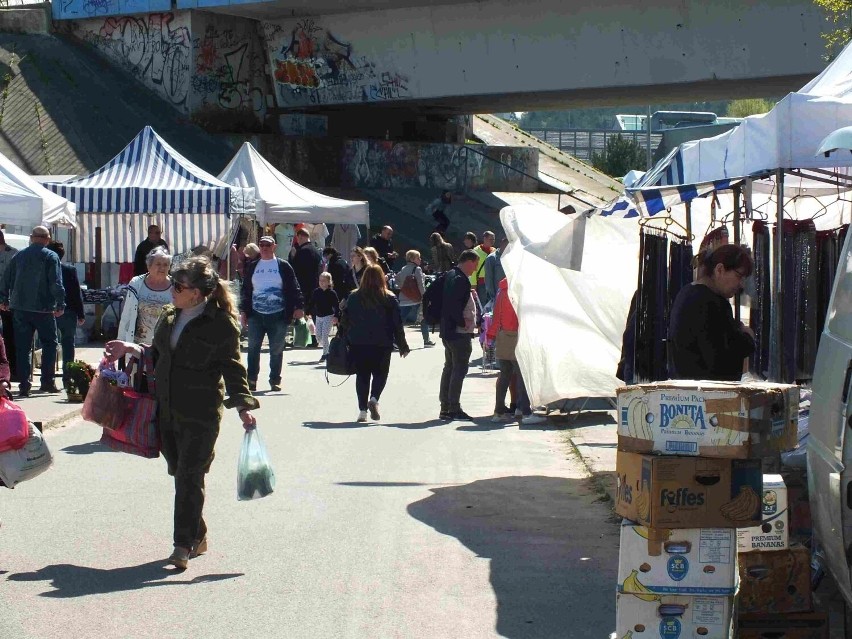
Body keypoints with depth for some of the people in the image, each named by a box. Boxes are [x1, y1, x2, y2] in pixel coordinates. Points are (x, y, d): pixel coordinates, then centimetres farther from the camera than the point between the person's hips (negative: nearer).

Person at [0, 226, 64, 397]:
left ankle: (24, 385, 3)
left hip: (20, 308, 4)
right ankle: (47, 381, 8)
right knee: (49, 344, 10)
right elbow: (56, 283, -14)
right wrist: (60, 304, -13)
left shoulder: (19, 256, 9)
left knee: (22, 347, 6)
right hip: (43, 309, -4)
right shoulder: (51, 257, -5)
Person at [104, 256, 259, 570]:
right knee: (179, 473, 12)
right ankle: (198, 536, 25)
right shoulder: (169, 316, 11)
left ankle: (184, 544, -5)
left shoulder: (221, 324, -10)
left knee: (189, 477, -9)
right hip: (167, 410, 7)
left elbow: (233, 368, -8)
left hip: (201, 414, -7)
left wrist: (243, 406, -16)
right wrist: (131, 349, 8)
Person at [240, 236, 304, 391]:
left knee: (276, 349, 4)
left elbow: (294, 289, 0)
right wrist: (243, 311, 7)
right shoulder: (252, 267, 12)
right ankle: (251, 380, 5)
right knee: (253, 348, 0)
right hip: (256, 315, 2)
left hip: (278, 315, -2)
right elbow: (245, 290, 13)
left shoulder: (283, 266, 3)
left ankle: (275, 381, 12)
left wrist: (299, 306, -11)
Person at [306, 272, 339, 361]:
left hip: (328, 317, -5)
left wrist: (336, 316, -19)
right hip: (318, 317, 5)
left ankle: (325, 354, 6)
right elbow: (311, 303, 7)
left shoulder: (331, 293, -11)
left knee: (324, 336, -8)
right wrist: (306, 312, 3)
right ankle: (326, 350, 28)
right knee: (318, 337, 6)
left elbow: (337, 305, -10)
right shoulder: (316, 292, 1)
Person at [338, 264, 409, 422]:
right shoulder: (389, 298, -3)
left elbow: (344, 320, 3)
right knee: (380, 374, 11)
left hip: (358, 344, 2)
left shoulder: (354, 297, 2)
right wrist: (403, 346, 5)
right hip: (382, 344, -2)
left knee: (362, 375, 9)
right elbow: (397, 324, -2)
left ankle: (362, 409, 3)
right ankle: (374, 399, -14)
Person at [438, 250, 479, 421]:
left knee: (449, 367, 14)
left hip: (447, 331, 10)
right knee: (459, 369, -6)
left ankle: (445, 407, 17)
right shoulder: (461, 280, -17)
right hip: (460, 333, -10)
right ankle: (454, 408, -6)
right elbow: (454, 305, -26)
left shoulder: (449, 276, 12)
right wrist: (463, 322, -16)